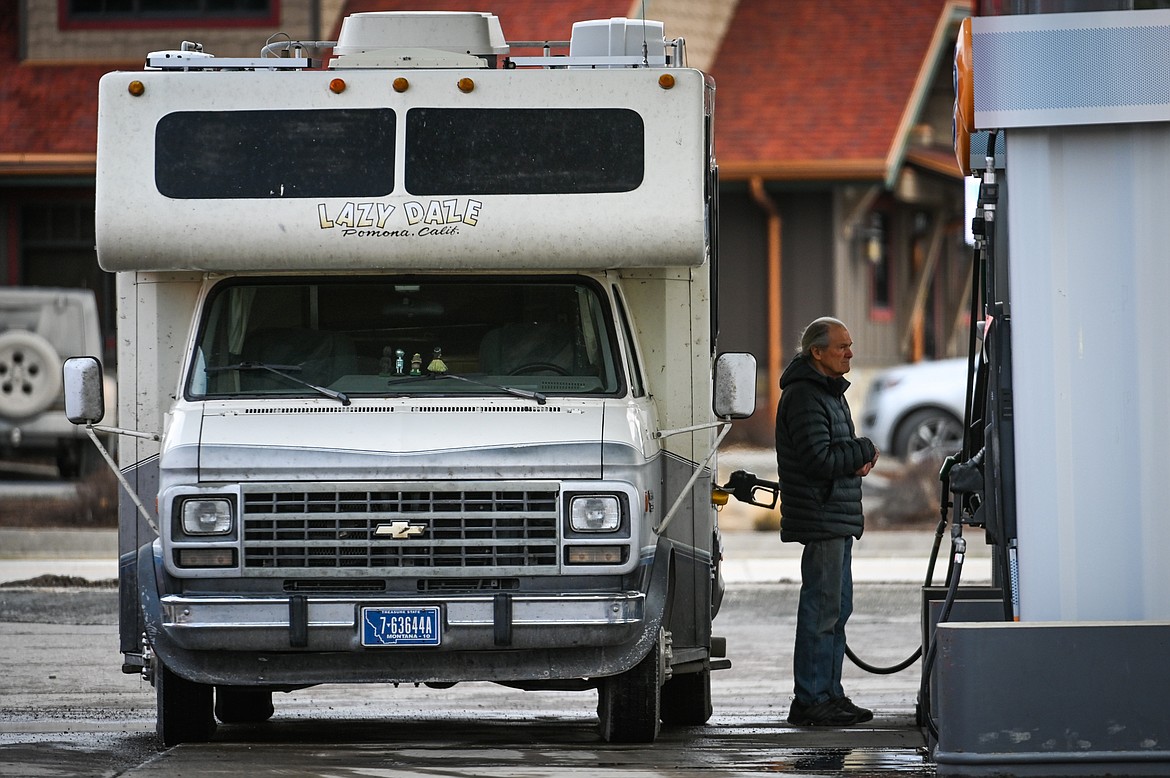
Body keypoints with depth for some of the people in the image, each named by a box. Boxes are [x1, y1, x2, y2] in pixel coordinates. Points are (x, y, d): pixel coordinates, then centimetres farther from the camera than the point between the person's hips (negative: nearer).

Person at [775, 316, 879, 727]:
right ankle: (810, 700, -7)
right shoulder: (804, 396, -15)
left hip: (839, 520, 11)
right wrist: (864, 451, -8)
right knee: (821, 609, -9)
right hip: (821, 519, -11)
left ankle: (829, 694, 20)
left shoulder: (829, 392, 18)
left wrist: (857, 460, 4)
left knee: (837, 609, 14)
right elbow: (818, 459, -22)